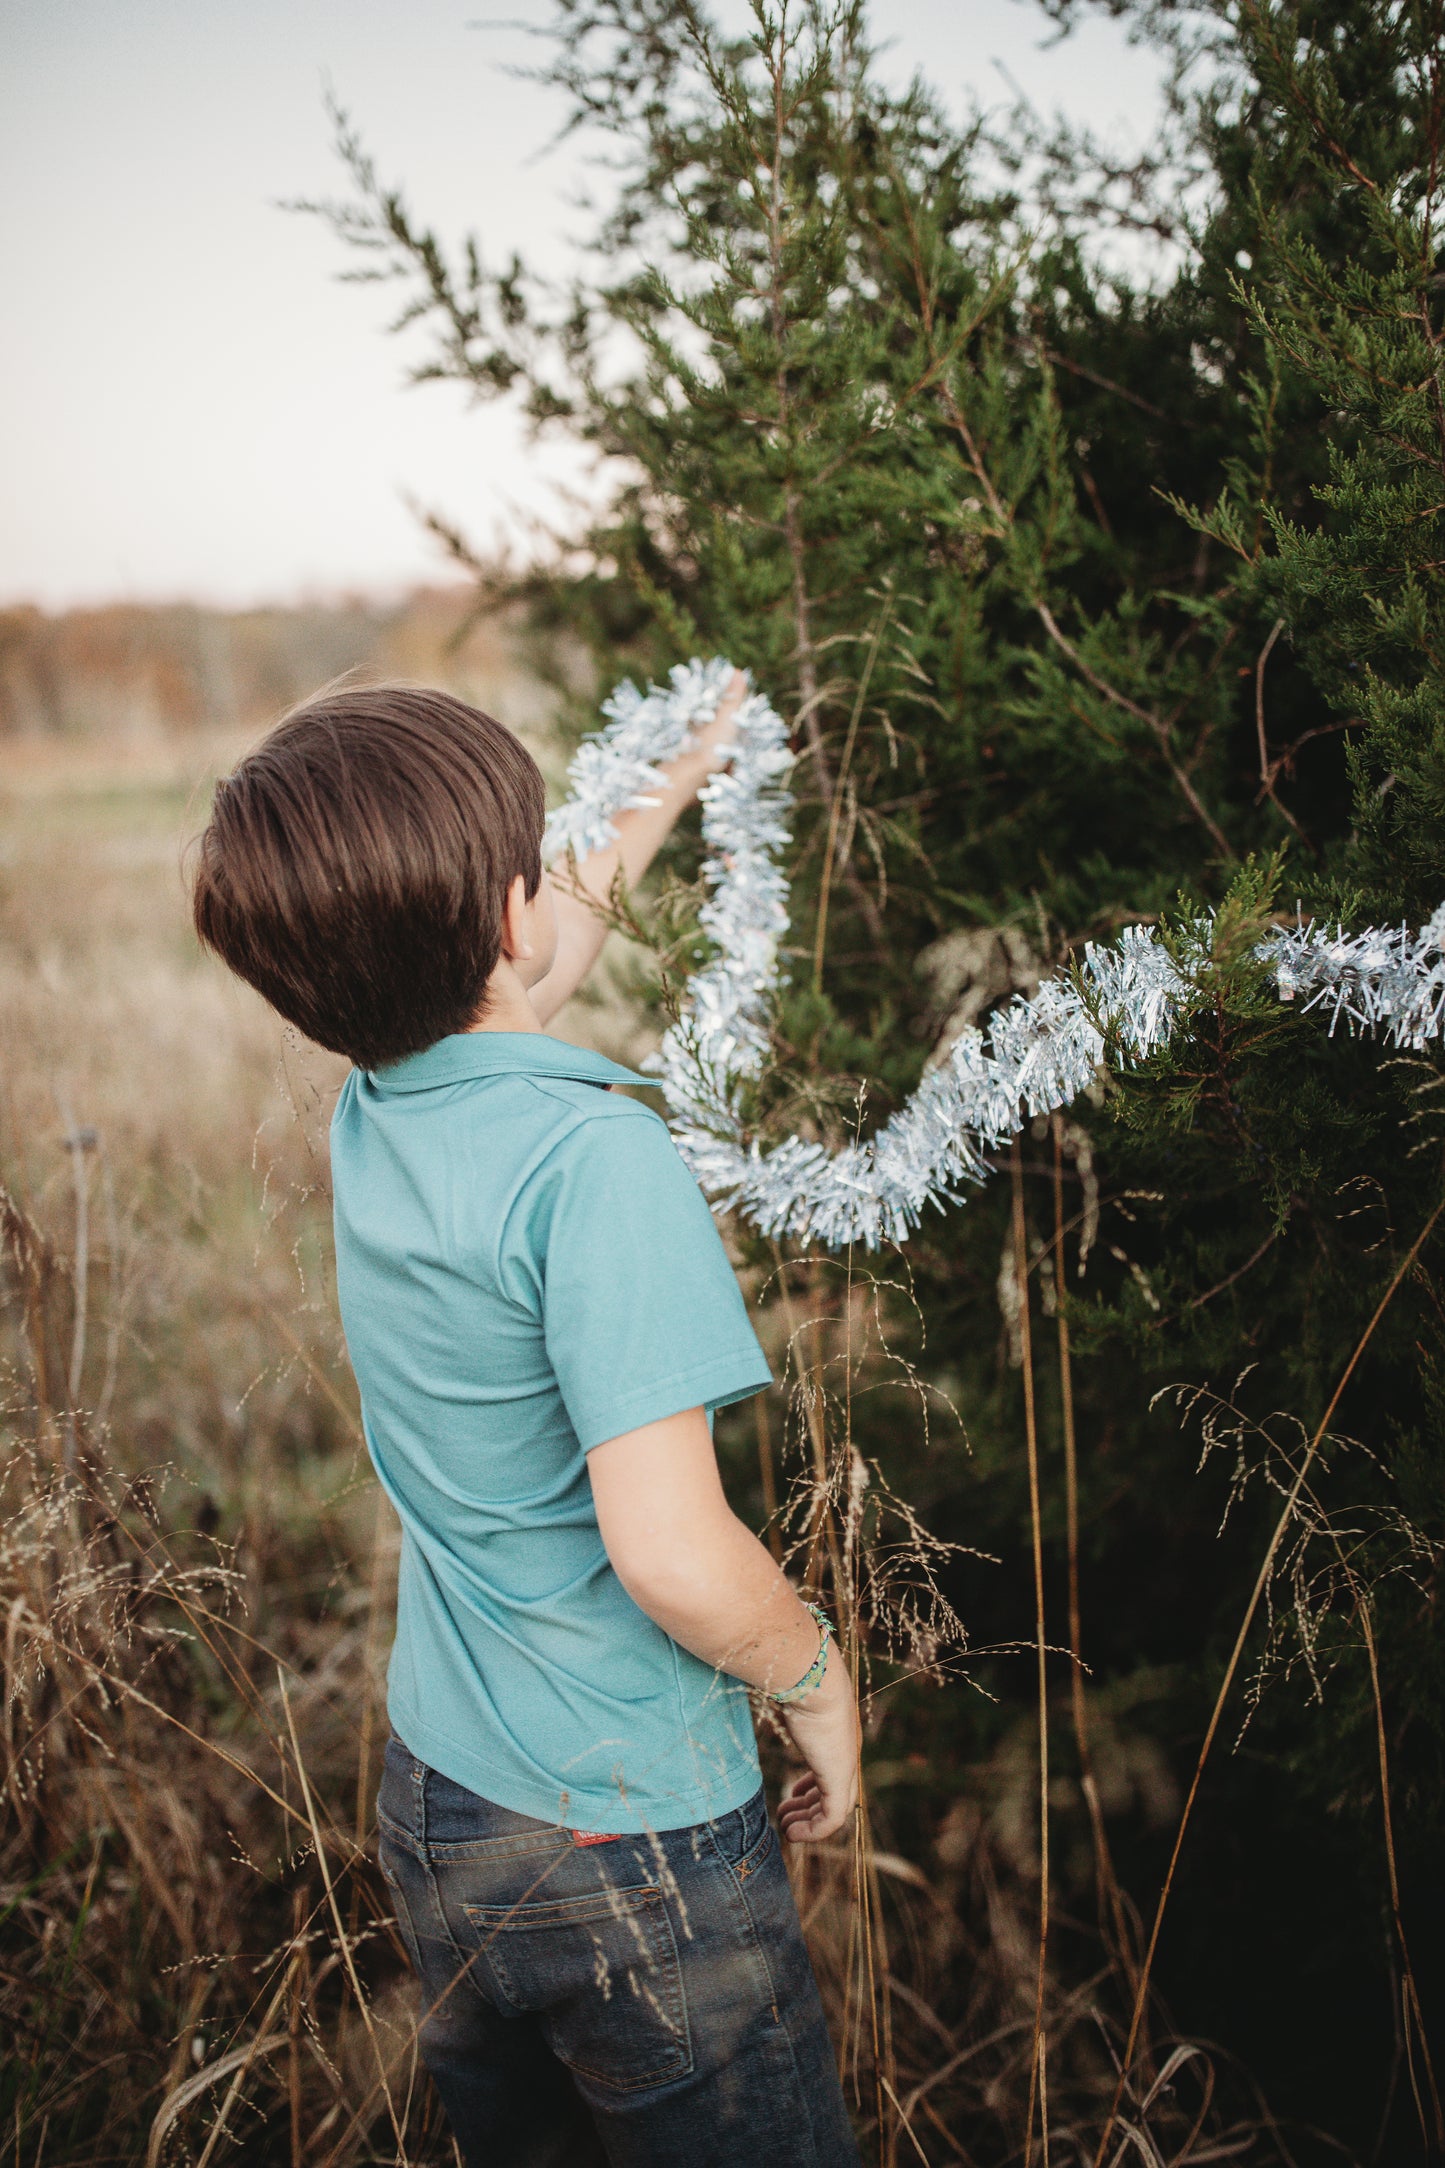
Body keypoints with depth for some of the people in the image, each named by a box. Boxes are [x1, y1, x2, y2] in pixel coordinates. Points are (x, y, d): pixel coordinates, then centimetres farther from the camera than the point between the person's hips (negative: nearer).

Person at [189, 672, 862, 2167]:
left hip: (432, 1809, 7)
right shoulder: (593, 1155, -26)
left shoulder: (372, 1113, -3)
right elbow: (673, 1554, -30)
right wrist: (819, 1688, -11)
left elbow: (523, 984, 20)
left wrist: (667, 795, 31)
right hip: (634, 1841, -7)